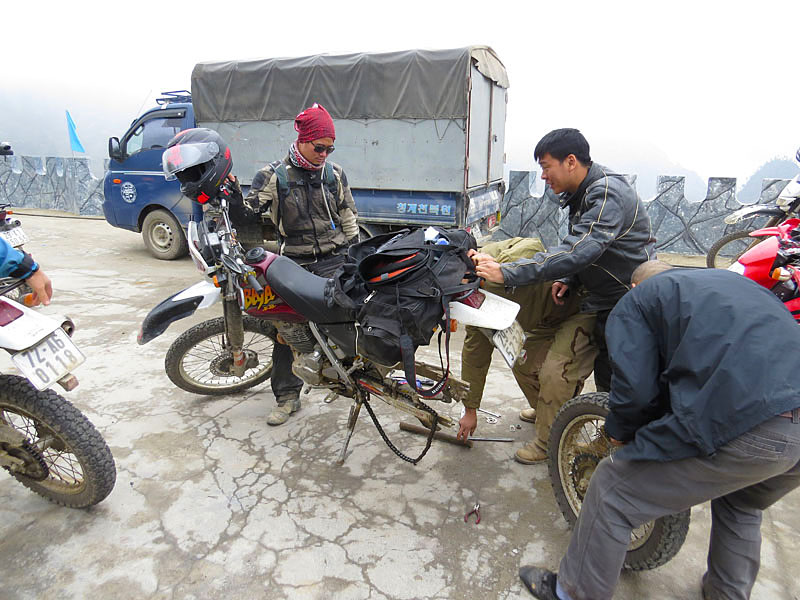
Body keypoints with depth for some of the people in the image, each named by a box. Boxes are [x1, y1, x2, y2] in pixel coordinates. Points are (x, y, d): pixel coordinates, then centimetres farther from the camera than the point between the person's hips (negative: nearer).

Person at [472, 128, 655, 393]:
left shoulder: (608, 194, -24)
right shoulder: (583, 192, 9)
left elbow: (577, 251, -36)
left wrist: (507, 273, -37)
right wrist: (570, 279, 1)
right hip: (607, 303, 9)